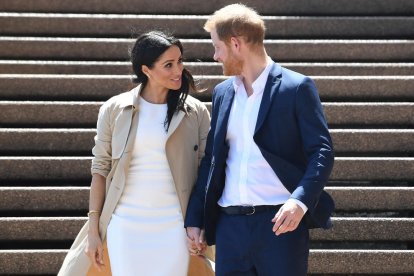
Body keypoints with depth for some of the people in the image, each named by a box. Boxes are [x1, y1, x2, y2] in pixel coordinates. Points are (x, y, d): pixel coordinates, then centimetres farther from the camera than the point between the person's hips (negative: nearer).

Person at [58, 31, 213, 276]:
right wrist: (93, 230, 1)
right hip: (123, 227, 0)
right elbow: (100, 170, 5)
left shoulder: (196, 113, 2)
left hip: (173, 228, 0)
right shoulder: (114, 109, 2)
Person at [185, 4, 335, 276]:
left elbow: (322, 151, -7)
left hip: (280, 222, -5)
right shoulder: (222, 93, 16)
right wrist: (195, 218, 13)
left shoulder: (297, 87, -2)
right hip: (230, 223, 5)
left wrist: (300, 201, -23)